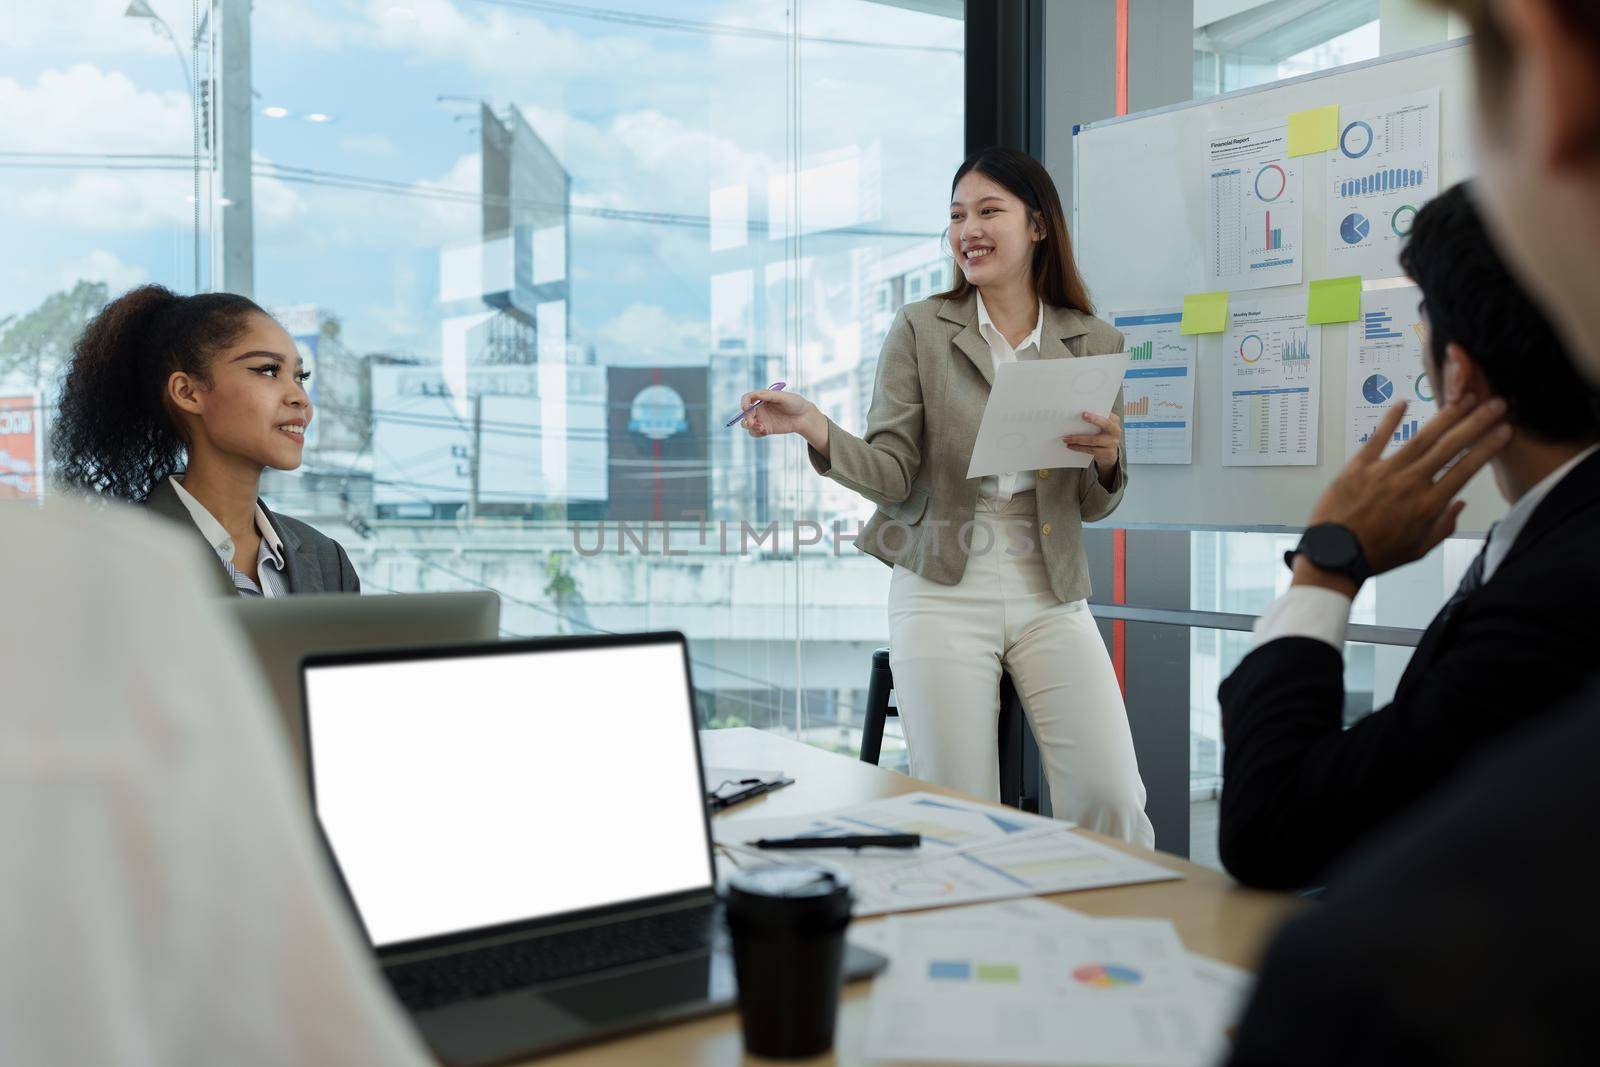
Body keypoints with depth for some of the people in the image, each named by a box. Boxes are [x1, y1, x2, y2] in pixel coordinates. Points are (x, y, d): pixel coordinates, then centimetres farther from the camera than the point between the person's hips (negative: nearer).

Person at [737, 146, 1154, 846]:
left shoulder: (1095, 343, 9)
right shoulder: (920, 329, 4)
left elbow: (1094, 507, 12)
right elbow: (893, 475, -3)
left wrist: (1107, 459, -10)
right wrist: (814, 427, -20)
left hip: (1051, 592, 2)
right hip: (943, 588, -1)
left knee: (1113, 801, -9)